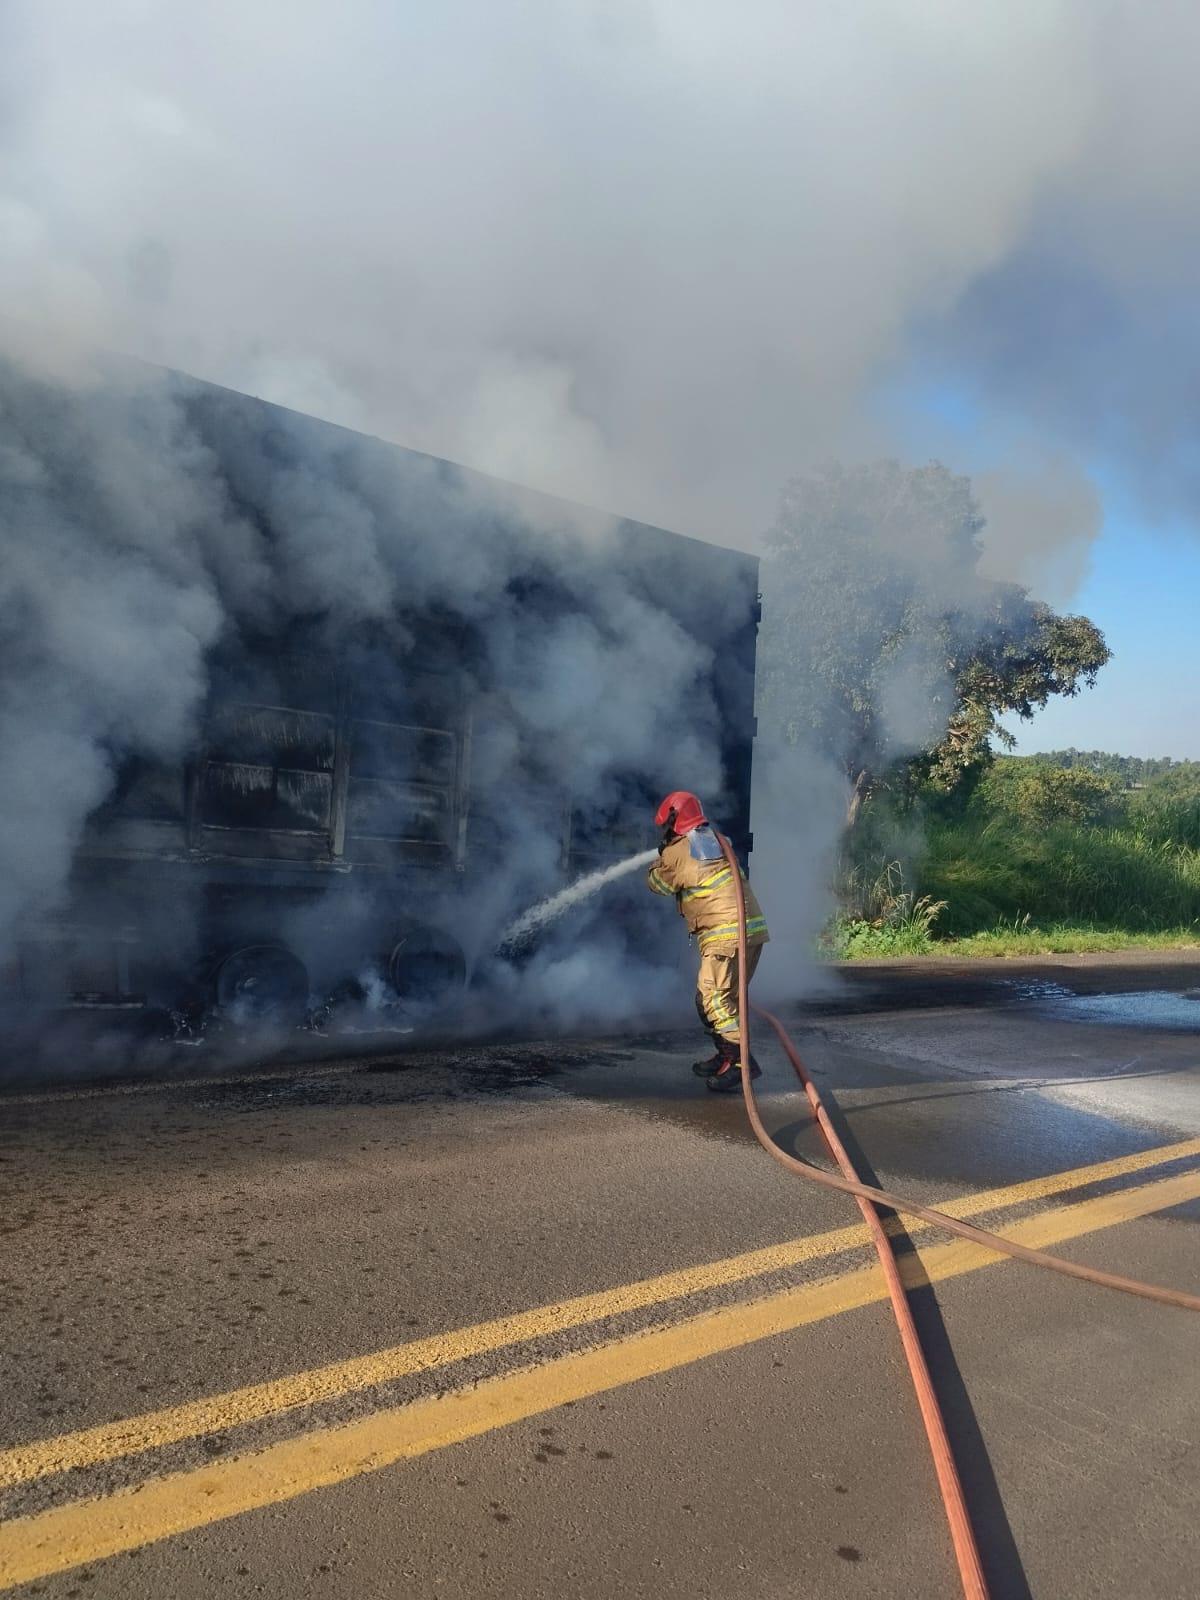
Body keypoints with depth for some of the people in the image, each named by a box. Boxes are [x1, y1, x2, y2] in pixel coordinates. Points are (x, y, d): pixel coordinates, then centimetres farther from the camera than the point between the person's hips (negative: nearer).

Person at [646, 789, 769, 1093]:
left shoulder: (677, 852, -4)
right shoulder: (717, 840, 16)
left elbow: (657, 883, 13)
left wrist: (660, 858, 31)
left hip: (726, 934, -9)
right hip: (752, 929, 9)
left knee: (715, 998, -10)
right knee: (709, 997, 17)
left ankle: (741, 1062, -16)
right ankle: (725, 1055, 23)